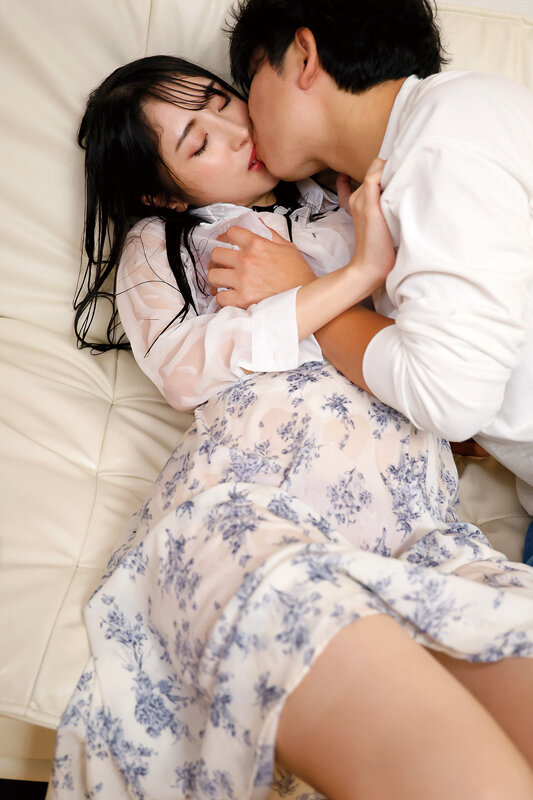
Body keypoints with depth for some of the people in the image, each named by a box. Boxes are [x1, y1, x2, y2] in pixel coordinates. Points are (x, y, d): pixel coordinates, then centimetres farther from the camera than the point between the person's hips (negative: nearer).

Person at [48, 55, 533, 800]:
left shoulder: (338, 210, 34)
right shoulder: (157, 243, 25)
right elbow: (187, 368, 2)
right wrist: (357, 273, 2)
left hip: (412, 512, 5)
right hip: (251, 501, -4)